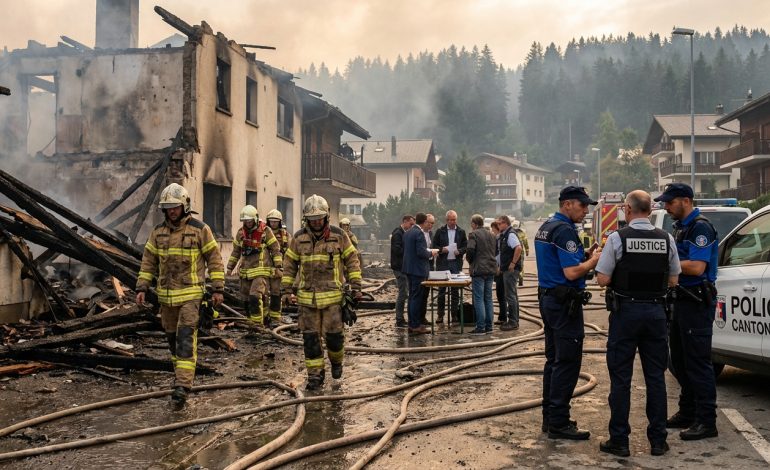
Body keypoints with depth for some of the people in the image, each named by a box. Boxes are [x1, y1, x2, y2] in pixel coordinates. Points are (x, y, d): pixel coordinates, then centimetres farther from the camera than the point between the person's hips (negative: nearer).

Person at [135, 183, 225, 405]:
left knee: (186, 338, -13)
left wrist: (218, 289, -7)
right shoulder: (158, 231, 6)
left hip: (191, 294, -5)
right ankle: (183, 373, 32)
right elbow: (148, 261, 10)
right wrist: (141, 288, 3)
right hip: (166, 294, 5)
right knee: (172, 336, 14)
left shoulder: (200, 229, -7)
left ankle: (183, 385, -15)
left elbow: (214, 259, -4)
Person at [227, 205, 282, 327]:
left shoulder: (265, 231, -5)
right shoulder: (241, 233, 9)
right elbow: (236, 251, 19)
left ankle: (258, 325, -12)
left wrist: (279, 267, -5)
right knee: (247, 299, 10)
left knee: (255, 297, -18)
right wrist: (230, 267, 18)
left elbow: (276, 250, -2)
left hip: (261, 272, -6)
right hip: (245, 272, 6)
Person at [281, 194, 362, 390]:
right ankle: (315, 374, 16)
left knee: (334, 334, 0)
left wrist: (356, 286, 0)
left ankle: (336, 361, 31)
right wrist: (288, 290, 5)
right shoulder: (299, 238, 4)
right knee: (310, 337, 4)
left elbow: (352, 260, 5)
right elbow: (289, 264, 10)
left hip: (333, 296, -2)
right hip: (307, 297, 2)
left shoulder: (338, 236, 0)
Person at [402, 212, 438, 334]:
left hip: (409, 268, 9)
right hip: (418, 269, -9)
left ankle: (412, 324, 19)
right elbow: (422, 252, -23)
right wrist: (431, 253, -4)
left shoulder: (408, 233, 12)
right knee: (417, 297, -5)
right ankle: (416, 326, -2)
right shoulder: (419, 233, -17)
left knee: (413, 296, 14)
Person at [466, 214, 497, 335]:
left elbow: (470, 250, -19)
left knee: (479, 299, -4)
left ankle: (481, 328, -5)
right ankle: (489, 326, 14)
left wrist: (470, 262, -1)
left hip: (479, 270, -7)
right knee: (488, 298, 12)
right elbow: (494, 251, 17)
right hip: (491, 269, 7)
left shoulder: (474, 235, -9)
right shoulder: (491, 235, 13)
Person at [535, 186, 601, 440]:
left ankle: (550, 416, 21)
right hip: (565, 303, -10)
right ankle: (558, 423, -2)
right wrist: (594, 259, -7)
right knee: (567, 363, -6)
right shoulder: (565, 230, -17)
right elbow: (572, 273, -23)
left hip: (548, 299, 10)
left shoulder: (545, 227, 14)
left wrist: (586, 257, 12)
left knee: (554, 360, 15)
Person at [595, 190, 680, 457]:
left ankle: (619, 440, 10)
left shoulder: (617, 238, -11)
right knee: (656, 376, 12)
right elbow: (673, 280, 6)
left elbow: (602, 279, -12)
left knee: (620, 377, 5)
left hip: (625, 311, -3)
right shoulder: (666, 239, 0)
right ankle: (658, 440, 18)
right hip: (656, 311, 3)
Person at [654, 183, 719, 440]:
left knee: (698, 362, -5)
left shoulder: (700, 228, -15)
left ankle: (706, 421, 3)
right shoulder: (680, 226, 15)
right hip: (682, 301, 10)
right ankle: (687, 413, 27)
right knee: (679, 361, 16)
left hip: (697, 303, -10)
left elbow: (697, 267, -24)